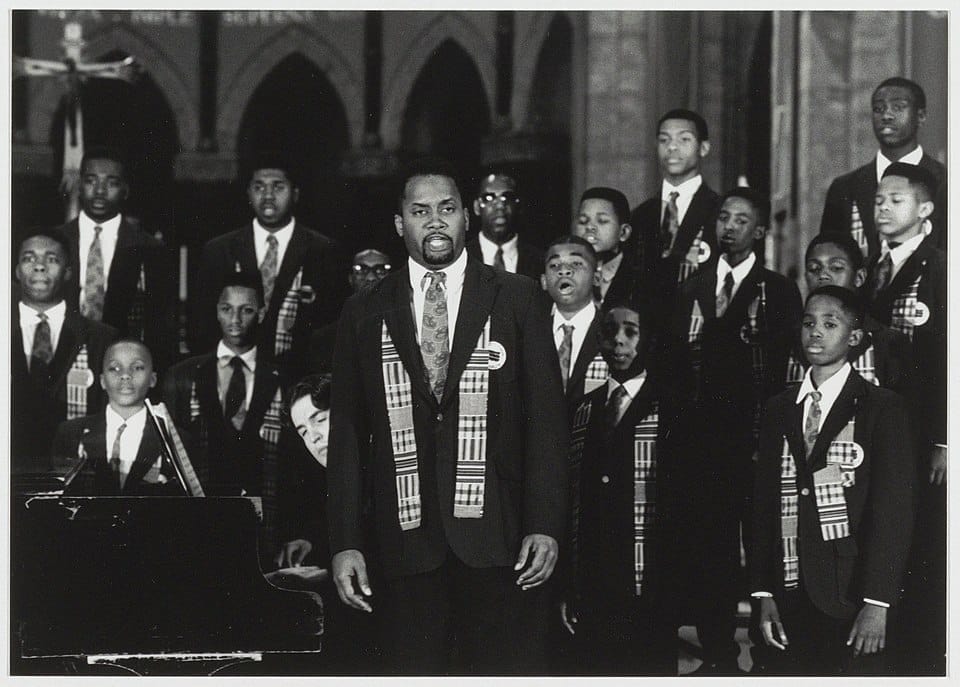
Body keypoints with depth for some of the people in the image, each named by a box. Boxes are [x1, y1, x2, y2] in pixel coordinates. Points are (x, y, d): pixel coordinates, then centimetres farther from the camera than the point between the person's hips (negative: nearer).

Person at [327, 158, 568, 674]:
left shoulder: (515, 299, 7)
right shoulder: (366, 313, 11)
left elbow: (545, 414, 3)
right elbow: (347, 434, 10)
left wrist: (545, 525, -7)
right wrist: (345, 543, 2)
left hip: (498, 540, -1)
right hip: (406, 544, 1)